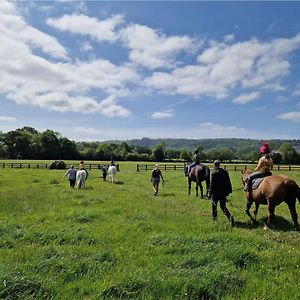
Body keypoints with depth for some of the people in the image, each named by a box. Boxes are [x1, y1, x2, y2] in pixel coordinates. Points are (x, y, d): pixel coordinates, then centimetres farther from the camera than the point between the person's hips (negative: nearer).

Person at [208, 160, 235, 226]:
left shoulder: (213, 173, -15)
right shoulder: (225, 172, 2)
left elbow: (212, 184, -14)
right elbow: (228, 182, 8)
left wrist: (209, 193, -9)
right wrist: (229, 190, 19)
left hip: (215, 193, -5)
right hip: (223, 193, 5)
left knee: (214, 205, 17)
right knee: (223, 206, 12)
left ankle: (214, 217, 29)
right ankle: (230, 217, -9)